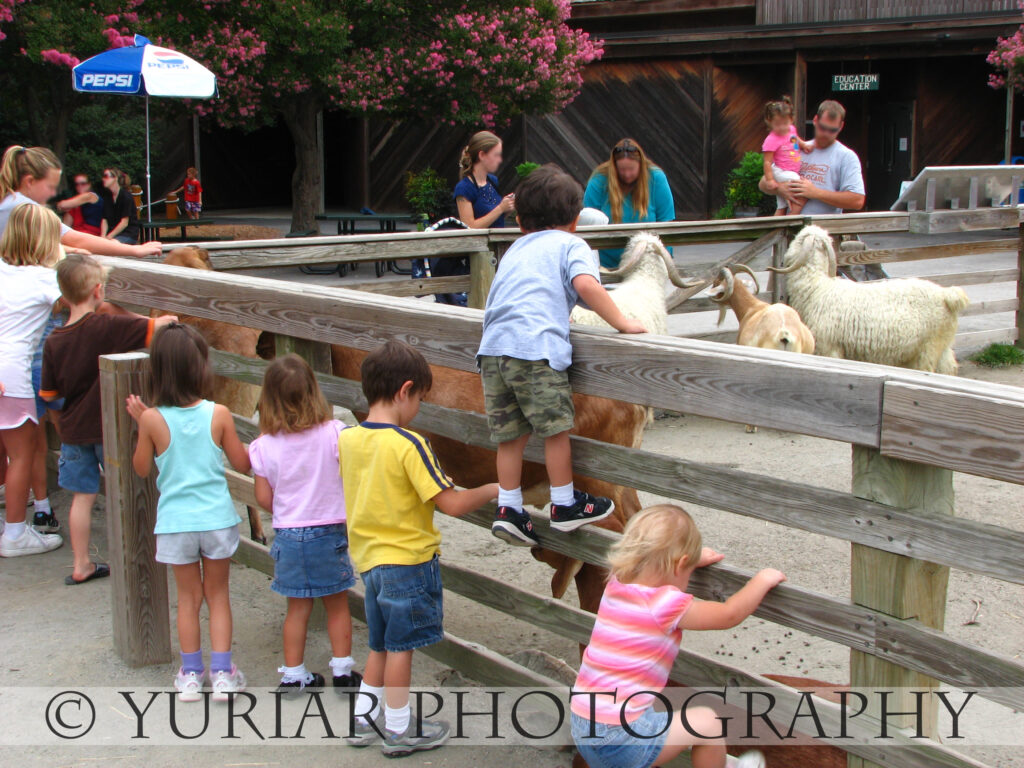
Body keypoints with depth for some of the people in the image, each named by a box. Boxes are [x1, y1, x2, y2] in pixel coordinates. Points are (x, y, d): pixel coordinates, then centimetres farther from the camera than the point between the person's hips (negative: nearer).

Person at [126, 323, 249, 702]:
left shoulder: (152, 419, -11)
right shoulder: (218, 414, -11)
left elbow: (141, 468, 3)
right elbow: (242, 463, -1)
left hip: (175, 521, 0)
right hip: (217, 518, 0)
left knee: (188, 597, 15)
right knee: (217, 594, 14)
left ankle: (190, 675, 22)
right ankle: (222, 674, 14)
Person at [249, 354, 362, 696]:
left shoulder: (263, 446, -8)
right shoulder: (334, 432, -13)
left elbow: (264, 498, -2)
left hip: (287, 533, 1)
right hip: (329, 531, -1)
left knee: (298, 607, 13)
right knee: (337, 604, 13)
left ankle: (293, 677, 18)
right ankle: (343, 672, 18)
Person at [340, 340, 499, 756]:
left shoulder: (347, 439, 0)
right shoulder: (408, 445, -21)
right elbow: (452, 504, -20)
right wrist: (490, 490, -4)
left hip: (368, 558, 7)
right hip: (408, 558, -7)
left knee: (381, 644, 21)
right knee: (400, 646, 6)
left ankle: (362, 719, 28)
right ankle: (399, 730, 17)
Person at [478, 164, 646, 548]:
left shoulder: (514, 250, 29)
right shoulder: (571, 245, 10)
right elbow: (586, 285, -10)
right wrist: (622, 323, -4)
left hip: (492, 347, 6)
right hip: (536, 347, -6)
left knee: (509, 433, 13)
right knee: (556, 428, 6)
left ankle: (508, 508, 16)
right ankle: (565, 505, 16)